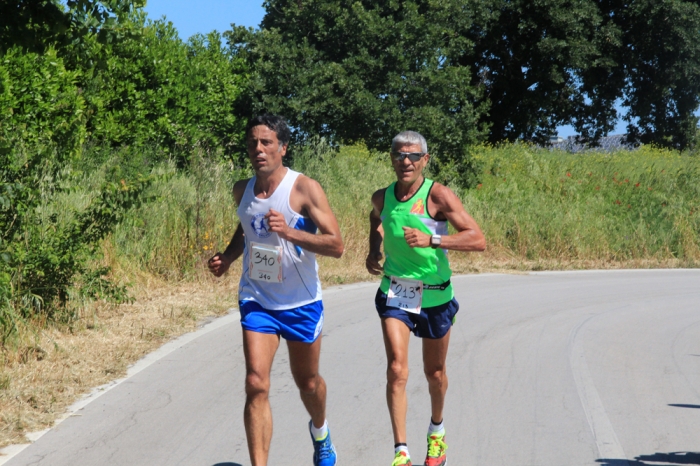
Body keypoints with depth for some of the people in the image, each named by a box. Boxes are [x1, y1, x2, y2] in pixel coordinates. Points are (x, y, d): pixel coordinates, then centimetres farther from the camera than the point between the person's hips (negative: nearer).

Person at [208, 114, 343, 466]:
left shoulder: (304, 189, -14)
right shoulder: (242, 190, 1)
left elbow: (335, 245, -20)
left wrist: (289, 232, -32)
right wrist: (227, 257, 4)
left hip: (301, 304, -2)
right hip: (256, 301, 2)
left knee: (307, 383, 16)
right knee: (256, 385, -14)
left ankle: (320, 432, 49)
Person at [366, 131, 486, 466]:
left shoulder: (438, 195, -16)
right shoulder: (382, 197, -2)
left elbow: (478, 240, -24)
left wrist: (431, 240, -34)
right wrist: (374, 250, 8)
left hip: (435, 296, -2)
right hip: (394, 293, 2)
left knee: (435, 373, 16)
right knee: (396, 370, -16)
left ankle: (437, 430, 44)